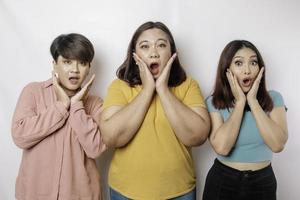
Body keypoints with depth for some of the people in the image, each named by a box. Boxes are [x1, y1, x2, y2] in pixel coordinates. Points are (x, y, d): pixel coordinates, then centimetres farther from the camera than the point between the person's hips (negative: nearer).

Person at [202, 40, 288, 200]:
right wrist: (240, 102, -19)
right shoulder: (214, 103, -9)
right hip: (223, 180, -1)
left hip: (263, 182, 2)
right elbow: (221, 148, -24)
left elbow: (278, 144, -19)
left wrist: (252, 101, -18)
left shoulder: (273, 99, -5)